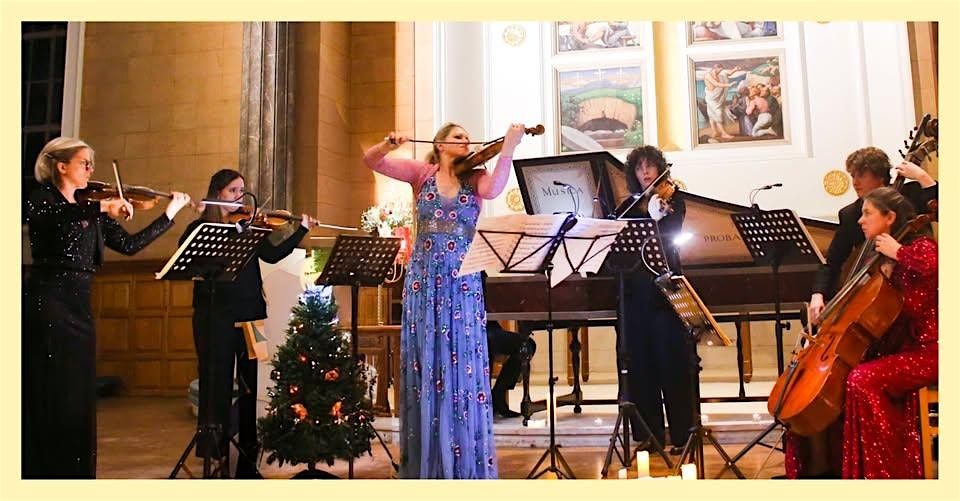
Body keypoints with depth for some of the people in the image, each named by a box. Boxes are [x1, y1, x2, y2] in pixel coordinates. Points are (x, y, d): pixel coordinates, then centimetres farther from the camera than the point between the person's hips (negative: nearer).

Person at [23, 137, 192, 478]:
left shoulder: (90, 210, 13)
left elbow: (130, 245, 9)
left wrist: (171, 213, 8)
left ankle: (77, 472, 17)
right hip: (47, 303, -6)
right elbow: (49, 217, -29)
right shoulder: (43, 198, -4)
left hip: (79, 305, 7)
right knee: (48, 397, -4)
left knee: (79, 397, 9)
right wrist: (101, 208, -36)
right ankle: (41, 473, 4)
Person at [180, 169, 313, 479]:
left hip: (250, 313, 3)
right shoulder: (200, 228, 4)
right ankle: (212, 456, 12)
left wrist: (302, 230, -6)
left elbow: (273, 255, 0)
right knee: (217, 384, 1)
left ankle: (248, 460, 16)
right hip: (215, 315, -3)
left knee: (252, 383, 5)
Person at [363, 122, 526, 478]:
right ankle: (426, 459, 17)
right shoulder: (422, 174, 7)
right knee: (425, 368, 6)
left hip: (462, 284, 0)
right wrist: (390, 144, -18)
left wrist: (508, 148, -22)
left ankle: (467, 461, 12)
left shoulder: (474, 177, 6)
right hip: (424, 281, 0)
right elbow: (371, 161, 0)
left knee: (464, 367, 1)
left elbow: (493, 190, -17)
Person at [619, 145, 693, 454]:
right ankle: (650, 432, 14)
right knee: (640, 362, 6)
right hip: (635, 289, 4)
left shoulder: (673, 200, 3)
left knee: (671, 361, -4)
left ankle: (681, 433, 3)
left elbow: (671, 234, -14)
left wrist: (660, 214, -32)